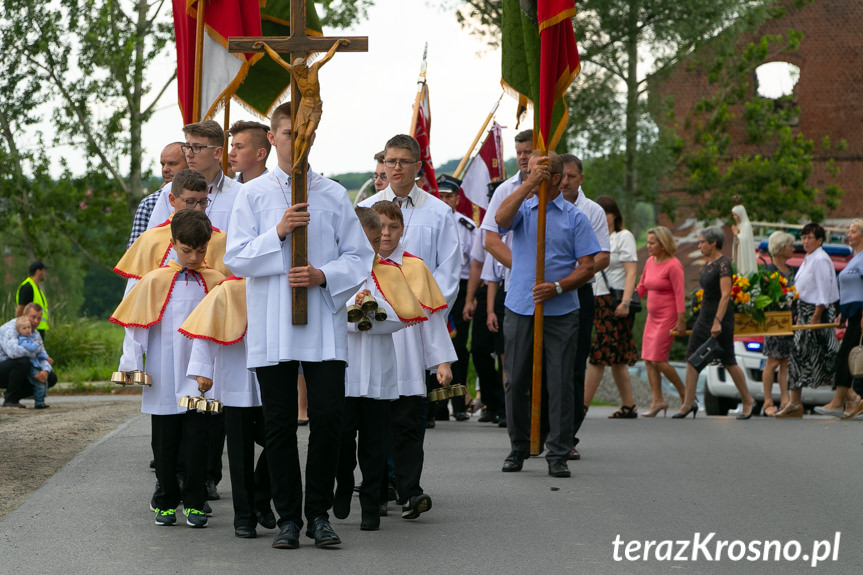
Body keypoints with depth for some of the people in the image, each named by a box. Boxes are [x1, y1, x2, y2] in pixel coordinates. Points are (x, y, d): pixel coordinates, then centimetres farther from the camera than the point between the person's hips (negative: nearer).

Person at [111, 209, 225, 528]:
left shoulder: (215, 281, 4)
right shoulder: (155, 280, -1)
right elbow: (135, 323, 2)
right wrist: (131, 364, -3)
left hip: (198, 380, 1)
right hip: (164, 380, -1)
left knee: (196, 440, -2)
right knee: (165, 442, 7)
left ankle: (194, 502, 7)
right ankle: (166, 502, 18)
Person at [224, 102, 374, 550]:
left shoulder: (334, 195, 8)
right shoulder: (253, 195, 6)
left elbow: (359, 256, 7)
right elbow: (236, 258, 0)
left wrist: (323, 275, -10)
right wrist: (278, 232, -13)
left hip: (324, 325, 0)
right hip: (272, 328, 0)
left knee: (327, 417, -6)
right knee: (279, 424, 3)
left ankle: (319, 513, 8)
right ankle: (288, 517, 12)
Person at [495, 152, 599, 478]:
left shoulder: (575, 217, 5)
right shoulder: (522, 208, 9)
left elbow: (587, 267, 0)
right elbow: (501, 218, -16)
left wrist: (557, 287, -15)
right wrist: (530, 183, -20)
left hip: (560, 313, -2)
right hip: (519, 308, 2)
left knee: (561, 383, -3)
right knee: (516, 381, 5)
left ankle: (558, 454, 3)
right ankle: (518, 448, 18)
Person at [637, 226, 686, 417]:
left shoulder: (673, 265, -13)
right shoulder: (650, 262, 10)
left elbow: (679, 294, -15)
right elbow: (641, 288, 19)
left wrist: (680, 320, -18)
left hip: (667, 317, -8)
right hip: (652, 317, 8)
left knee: (658, 360, -10)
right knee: (648, 360, 3)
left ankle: (685, 394, 4)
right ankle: (657, 400, 7)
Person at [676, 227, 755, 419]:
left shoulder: (723, 264, -15)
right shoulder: (708, 263, 13)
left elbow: (725, 295, -22)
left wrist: (717, 322, -27)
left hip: (720, 316, -9)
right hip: (704, 316, 9)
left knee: (728, 361, 0)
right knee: (692, 358, 0)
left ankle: (747, 400, 15)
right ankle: (689, 403, 0)